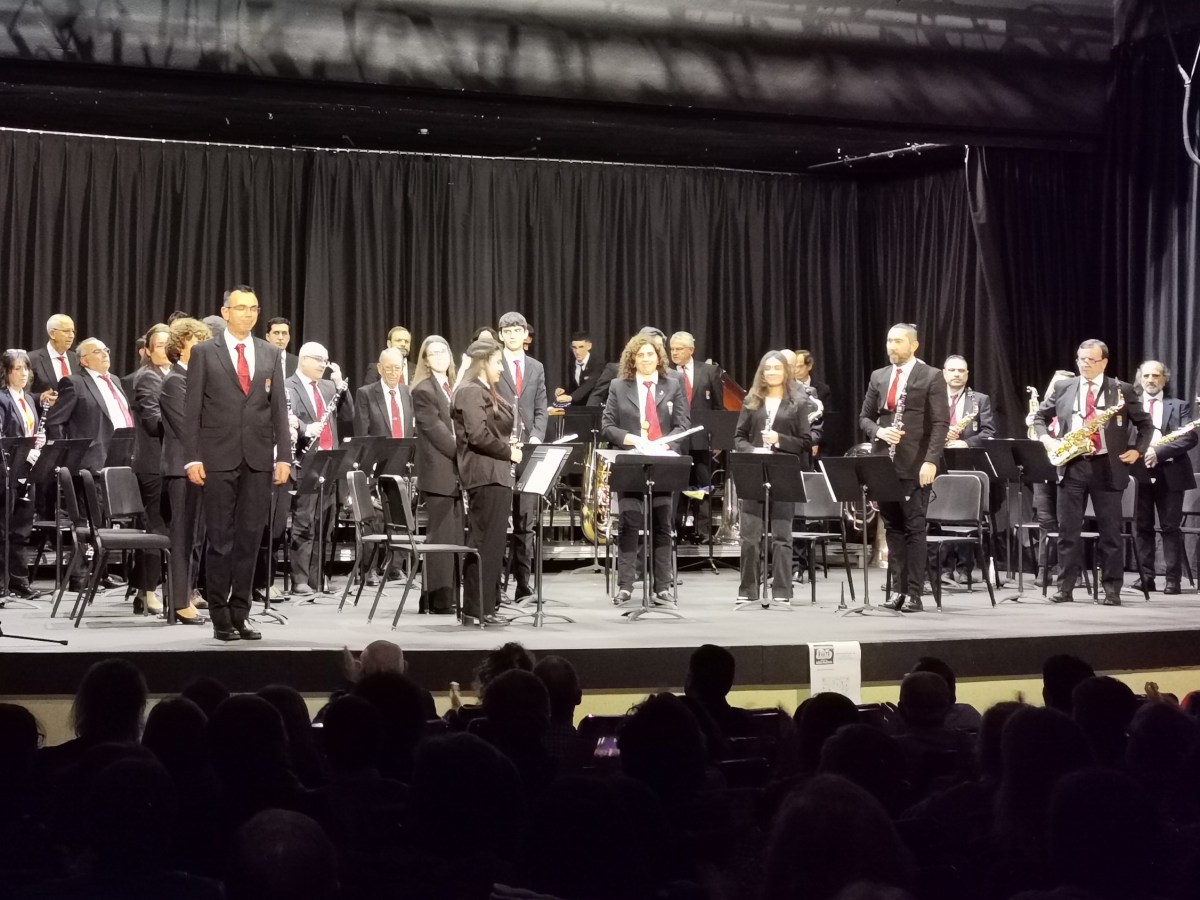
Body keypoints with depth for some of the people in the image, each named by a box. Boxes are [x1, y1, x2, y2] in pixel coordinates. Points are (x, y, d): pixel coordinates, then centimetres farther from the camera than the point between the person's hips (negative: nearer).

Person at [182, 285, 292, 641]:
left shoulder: (270, 354, 11)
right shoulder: (204, 353, 3)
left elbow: (279, 408, 9)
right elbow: (192, 409, 0)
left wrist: (283, 456, 1)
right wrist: (193, 458, -7)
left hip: (259, 459, 3)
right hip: (219, 458, -3)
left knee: (250, 539, 4)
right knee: (221, 539, 1)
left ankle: (239, 615, 12)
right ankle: (220, 617, 8)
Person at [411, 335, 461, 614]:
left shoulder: (453, 388, 18)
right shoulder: (423, 391, -8)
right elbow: (436, 431, -15)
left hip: (457, 473, 8)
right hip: (439, 473, -8)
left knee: (455, 537, 8)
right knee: (441, 537, -7)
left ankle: (445, 596, 12)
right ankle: (439, 600, -2)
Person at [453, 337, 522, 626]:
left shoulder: (486, 392, 20)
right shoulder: (471, 392, -12)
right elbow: (478, 435, -21)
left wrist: (508, 448, 10)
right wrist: (509, 452, -11)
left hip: (495, 474, 11)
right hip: (486, 474, -11)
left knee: (485, 542, 11)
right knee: (486, 542, -9)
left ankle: (478, 606, 15)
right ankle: (479, 608, -6)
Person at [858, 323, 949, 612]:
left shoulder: (931, 377, -3)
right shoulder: (878, 377, 13)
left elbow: (940, 423, -9)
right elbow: (865, 417, 15)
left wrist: (931, 461, -19)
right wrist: (879, 431, -7)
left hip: (915, 466, -5)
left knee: (914, 528, -3)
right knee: (893, 528, 8)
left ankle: (914, 593, 0)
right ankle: (898, 589, 13)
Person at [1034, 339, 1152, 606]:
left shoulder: (1122, 390, 3)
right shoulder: (1063, 388, 9)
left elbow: (1145, 424, 10)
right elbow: (1040, 416, 18)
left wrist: (1137, 451, -3)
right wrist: (1046, 439, 0)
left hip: (1108, 467, -2)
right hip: (1072, 466, 2)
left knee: (1110, 531, 1)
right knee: (1067, 529, 2)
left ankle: (1112, 589, 7)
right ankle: (1066, 587, 7)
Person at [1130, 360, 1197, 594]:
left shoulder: (1180, 406, 8)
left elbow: (1191, 437, -5)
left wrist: (1159, 451, -17)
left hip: (1170, 473, -1)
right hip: (1139, 472, 2)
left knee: (1171, 527, 0)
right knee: (1142, 526, 3)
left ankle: (1173, 579, 2)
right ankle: (1145, 577, 8)